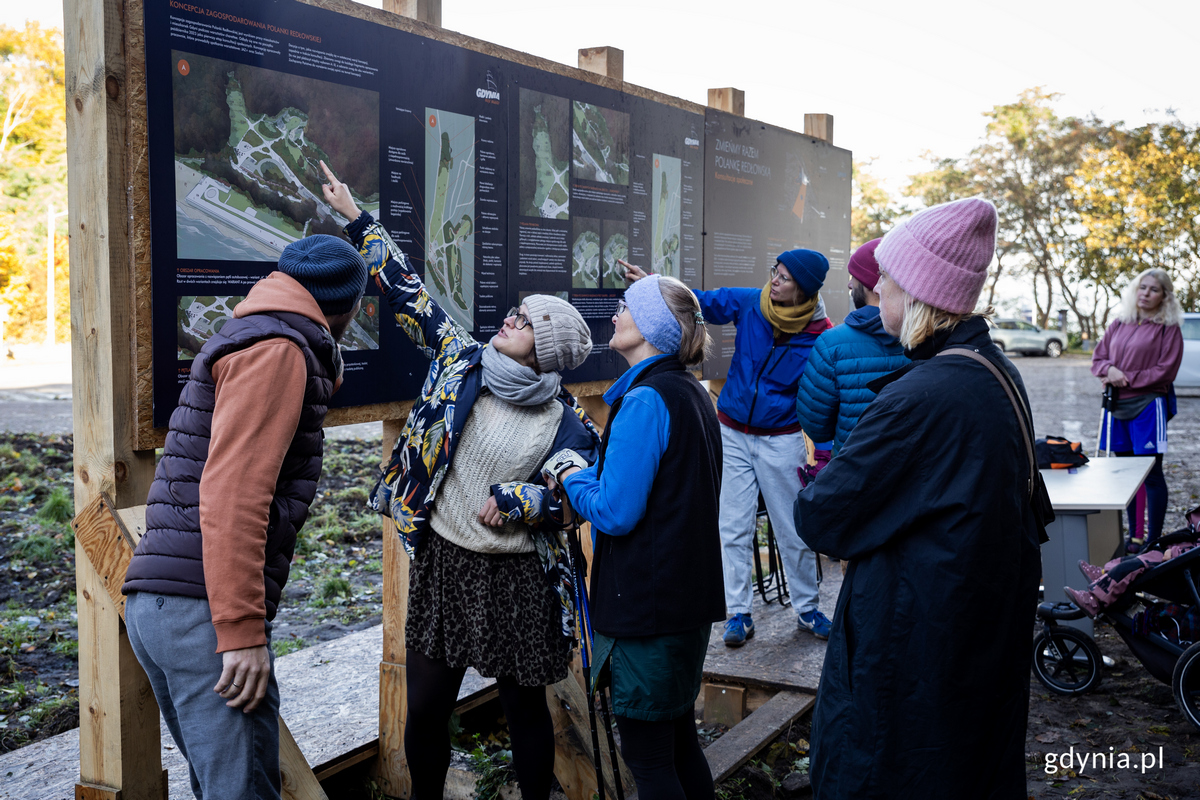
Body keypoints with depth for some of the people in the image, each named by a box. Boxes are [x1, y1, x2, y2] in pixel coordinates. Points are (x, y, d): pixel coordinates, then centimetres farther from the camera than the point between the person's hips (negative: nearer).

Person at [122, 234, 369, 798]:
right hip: (202, 608, -10)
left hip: (154, 602, 10)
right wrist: (242, 630, -22)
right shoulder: (277, 350, -8)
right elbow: (231, 493, -20)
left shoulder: (246, 342, 23)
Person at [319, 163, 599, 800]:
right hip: (441, 563, 3)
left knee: (524, 708, 12)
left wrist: (517, 499, -20)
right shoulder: (461, 361, 0)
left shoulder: (568, 424, -9)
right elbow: (409, 293, 4)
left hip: (517, 579, -3)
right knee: (425, 709, 10)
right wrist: (355, 219, 6)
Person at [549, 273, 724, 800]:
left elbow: (614, 513, -23)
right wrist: (587, 472, 13)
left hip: (648, 605, -10)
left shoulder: (645, 401, -19)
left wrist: (570, 476, -4)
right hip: (690, 595, 10)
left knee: (647, 752, 2)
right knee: (678, 737, 20)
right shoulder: (691, 393, 11)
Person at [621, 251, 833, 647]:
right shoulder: (750, 303, -7)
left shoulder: (819, 335, -13)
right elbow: (702, 302, -8)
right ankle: (738, 613, 18)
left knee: (793, 531, 7)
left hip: (780, 439, -2)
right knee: (734, 529, 6)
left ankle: (807, 608, 27)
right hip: (732, 434, 2)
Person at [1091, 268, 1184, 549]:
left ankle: (1154, 540, 5)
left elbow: (1165, 371, -9)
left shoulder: (1169, 328, -3)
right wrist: (1110, 370, -9)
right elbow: (1098, 357, 13)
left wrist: (1126, 378, -12)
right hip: (1117, 406, 5)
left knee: (1152, 474, -2)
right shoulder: (1119, 324, 12)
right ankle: (1134, 534, 22)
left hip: (1148, 406, -5)